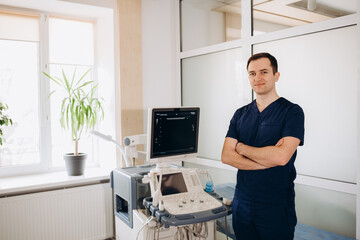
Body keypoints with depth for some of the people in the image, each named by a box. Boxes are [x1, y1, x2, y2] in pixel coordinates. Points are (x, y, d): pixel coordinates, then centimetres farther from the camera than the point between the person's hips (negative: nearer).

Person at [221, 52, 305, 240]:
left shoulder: (292, 111, -7)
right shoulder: (240, 114, 7)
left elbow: (281, 157, -21)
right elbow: (226, 156, -3)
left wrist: (241, 147, -8)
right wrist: (265, 161, -15)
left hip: (276, 207, -4)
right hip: (242, 203, 4)